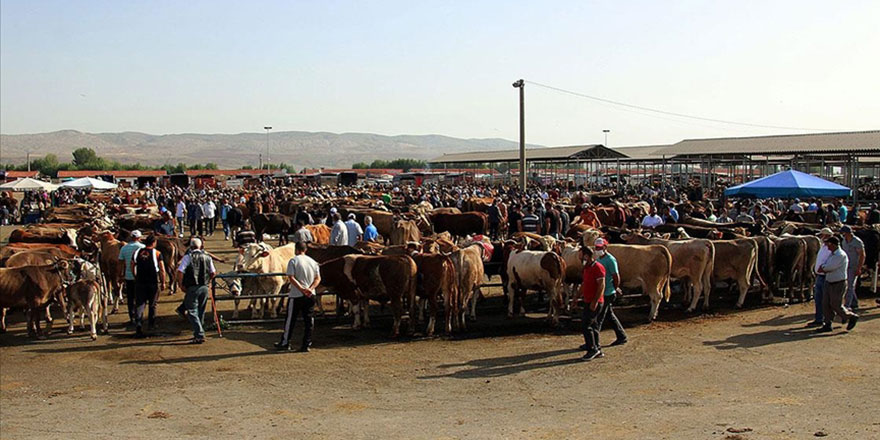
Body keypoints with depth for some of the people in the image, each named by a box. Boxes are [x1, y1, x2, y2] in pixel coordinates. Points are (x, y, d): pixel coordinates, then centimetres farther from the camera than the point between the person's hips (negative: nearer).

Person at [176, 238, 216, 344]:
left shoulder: (188, 257, -5)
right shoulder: (207, 257, 8)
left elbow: (180, 272, -12)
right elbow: (213, 273, 11)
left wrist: (181, 285, -2)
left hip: (192, 288, -5)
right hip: (204, 287, 5)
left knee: (192, 311, -2)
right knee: (201, 311, 16)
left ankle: (200, 335, -12)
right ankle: (197, 333, 24)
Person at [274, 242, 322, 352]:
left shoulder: (293, 261, -6)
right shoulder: (313, 262, 9)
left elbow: (291, 278, -15)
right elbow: (318, 278, 4)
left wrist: (301, 289, -20)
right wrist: (310, 289, -7)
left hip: (296, 295, -4)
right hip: (311, 296, 4)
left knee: (290, 319, 7)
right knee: (308, 320, 8)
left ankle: (285, 343, 16)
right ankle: (306, 345, 9)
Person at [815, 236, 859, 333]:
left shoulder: (841, 255, -19)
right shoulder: (831, 254, 9)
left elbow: (829, 267, -23)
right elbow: (821, 268, 7)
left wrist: (823, 268, -4)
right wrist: (825, 269, -14)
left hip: (838, 285, -8)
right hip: (828, 283, 8)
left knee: (836, 306, 0)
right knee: (826, 304, 5)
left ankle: (852, 317, 23)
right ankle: (827, 325, 11)